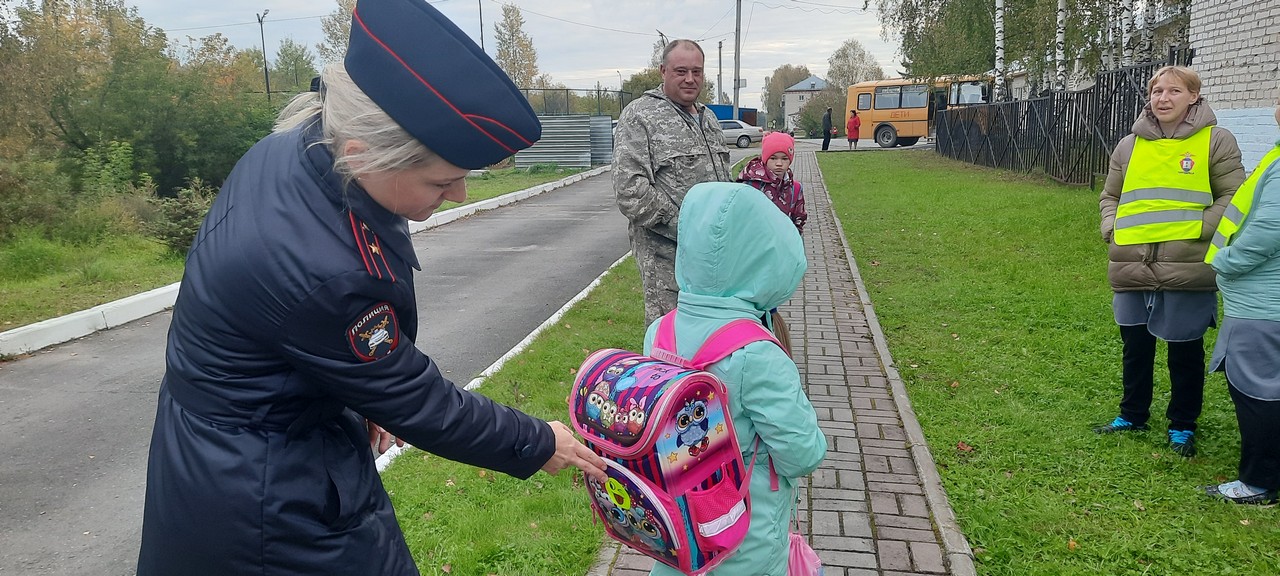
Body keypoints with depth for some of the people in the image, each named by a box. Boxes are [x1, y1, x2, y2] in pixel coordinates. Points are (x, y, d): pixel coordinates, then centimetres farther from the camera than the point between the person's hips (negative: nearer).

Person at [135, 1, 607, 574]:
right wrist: (538, 444, -10)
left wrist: (361, 398, 12)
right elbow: (415, 402, -22)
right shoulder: (320, 271, -36)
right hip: (272, 500, -8)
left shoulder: (285, 149, -10)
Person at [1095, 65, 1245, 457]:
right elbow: (1110, 195, 19)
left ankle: (1182, 426, 26)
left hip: (1187, 270, -3)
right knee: (1135, 345, 15)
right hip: (1132, 267, 4)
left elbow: (1232, 198, -3)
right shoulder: (1130, 145, 10)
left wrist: (1198, 230, -14)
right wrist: (1112, 228, 2)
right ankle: (1132, 415, 33)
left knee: (1185, 351, 9)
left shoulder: (1216, 141, -1)